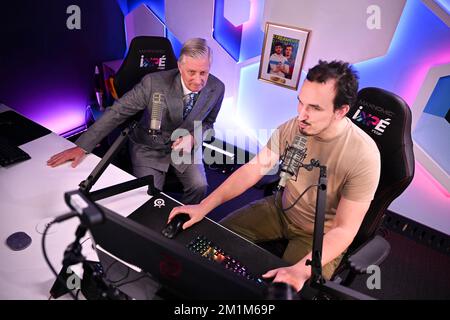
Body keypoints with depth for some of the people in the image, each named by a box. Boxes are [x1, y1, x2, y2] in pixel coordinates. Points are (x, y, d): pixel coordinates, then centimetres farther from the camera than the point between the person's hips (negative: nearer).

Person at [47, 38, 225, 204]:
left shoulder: (217, 88, -16)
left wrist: (192, 138, -19)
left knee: (199, 187, -20)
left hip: (185, 145, 2)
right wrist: (82, 147, -21)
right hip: (149, 147, -2)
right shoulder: (154, 83, -26)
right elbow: (117, 112, -19)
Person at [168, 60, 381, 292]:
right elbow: (252, 170, -12)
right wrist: (204, 207, -18)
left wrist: (301, 270, -39)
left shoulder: (363, 157, -29)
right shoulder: (292, 128, -15)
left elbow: (344, 229, -25)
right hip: (282, 209, 5)